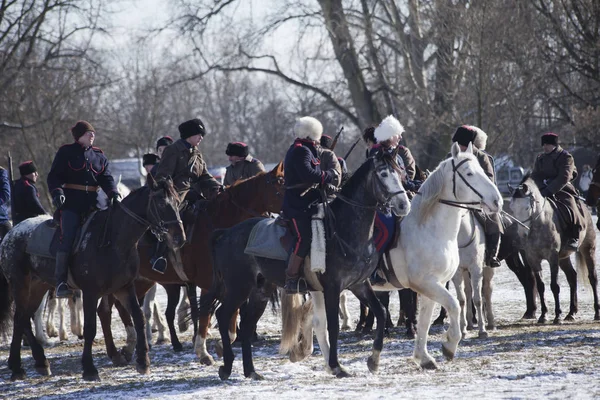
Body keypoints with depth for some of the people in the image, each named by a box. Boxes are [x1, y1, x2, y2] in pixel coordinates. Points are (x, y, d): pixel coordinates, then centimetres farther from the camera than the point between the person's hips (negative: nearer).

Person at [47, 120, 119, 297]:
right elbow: (54, 176, -2)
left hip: (91, 203, 5)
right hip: (70, 204, -5)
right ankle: (61, 282, -18)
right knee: (67, 239, -17)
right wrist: (57, 192, -21)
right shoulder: (66, 152, 4)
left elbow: (106, 178, 9)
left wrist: (113, 193, -11)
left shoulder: (99, 156, 16)